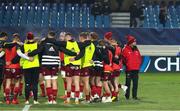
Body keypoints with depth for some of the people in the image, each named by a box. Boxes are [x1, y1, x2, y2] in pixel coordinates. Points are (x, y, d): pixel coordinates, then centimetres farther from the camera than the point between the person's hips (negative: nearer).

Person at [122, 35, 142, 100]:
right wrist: (127, 64, -7)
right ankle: (127, 96, 6)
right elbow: (123, 59, -7)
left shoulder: (136, 49, 14)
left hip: (136, 69, 6)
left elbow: (139, 57, 19)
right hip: (129, 69, -6)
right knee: (128, 83, -1)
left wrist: (138, 64, 8)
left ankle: (134, 96, 12)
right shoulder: (125, 49, -6)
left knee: (135, 83, 6)